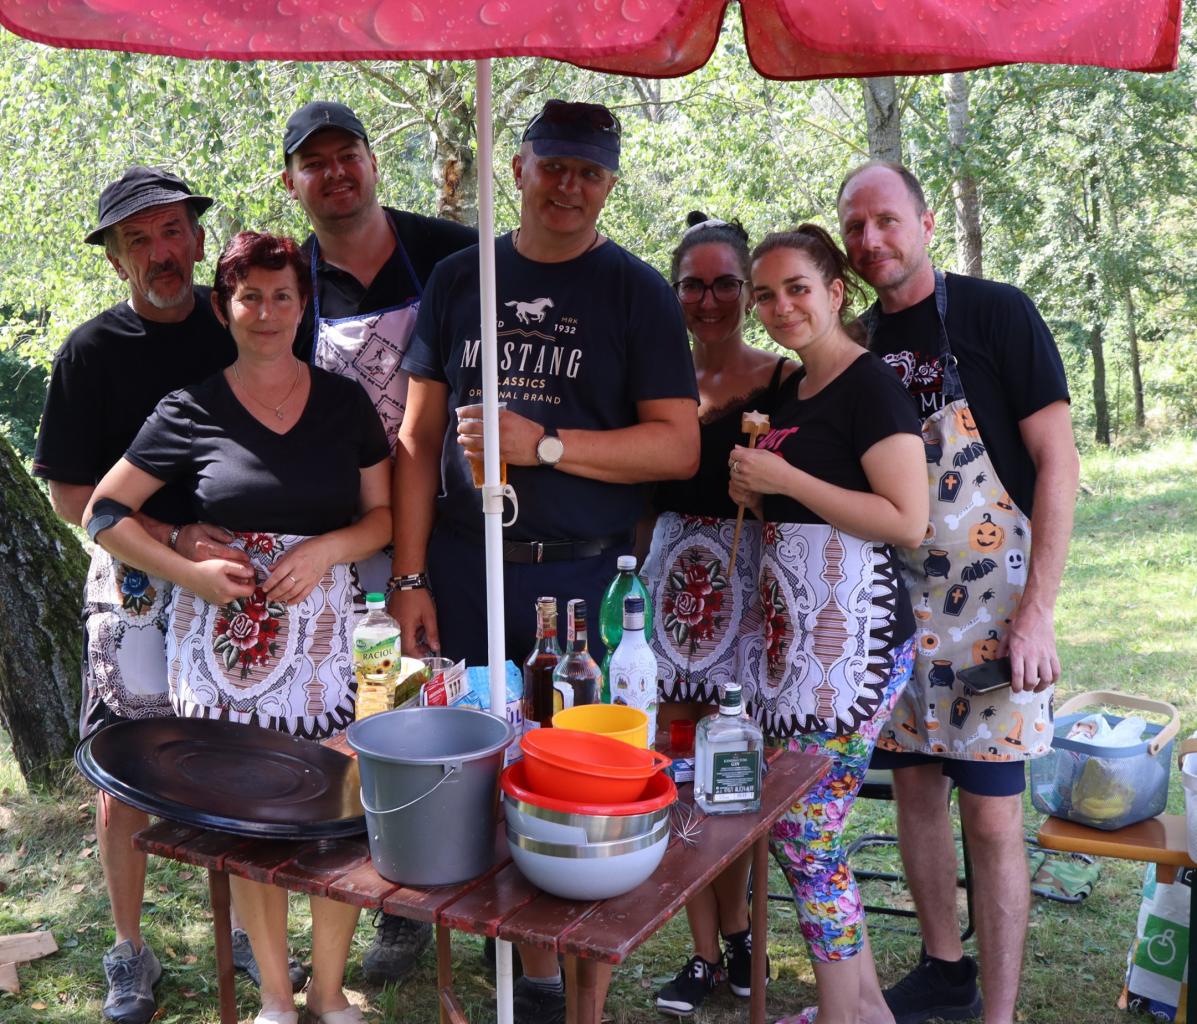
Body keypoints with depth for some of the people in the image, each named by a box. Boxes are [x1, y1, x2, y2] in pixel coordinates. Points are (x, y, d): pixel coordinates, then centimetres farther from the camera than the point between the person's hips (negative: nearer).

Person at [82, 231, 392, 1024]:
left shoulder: (344, 402, 6)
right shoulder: (192, 409, 1)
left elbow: (384, 513, 9)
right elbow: (105, 513, 2)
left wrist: (326, 550, -10)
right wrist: (190, 571, -11)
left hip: (320, 631, 1)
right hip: (222, 640, -1)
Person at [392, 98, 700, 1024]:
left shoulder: (637, 294, 3)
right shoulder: (458, 279, 11)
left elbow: (679, 446, -5)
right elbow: (419, 438, 9)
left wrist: (546, 444, -16)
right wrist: (410, 576, 2)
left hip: (582, 576, -2)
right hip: (460, 567, 2)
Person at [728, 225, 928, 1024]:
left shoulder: (871, 384, -10)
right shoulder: (791, 389, 15)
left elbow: (908, 521, -19)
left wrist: (785, 478, -17)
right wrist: (755, 493, 5)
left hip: (852, 635, -9)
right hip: (789, 629, 9)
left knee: (803, 831, -3)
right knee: (813, 824, 13)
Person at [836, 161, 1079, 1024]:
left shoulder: (996, 314, -8)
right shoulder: (857, 348, 8)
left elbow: (1057, 462, -11)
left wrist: (1038, 611, -17)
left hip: (991, 605, -5)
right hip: (897, 604, 6)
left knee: (992, 815, -3)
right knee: (915, 786, 13)